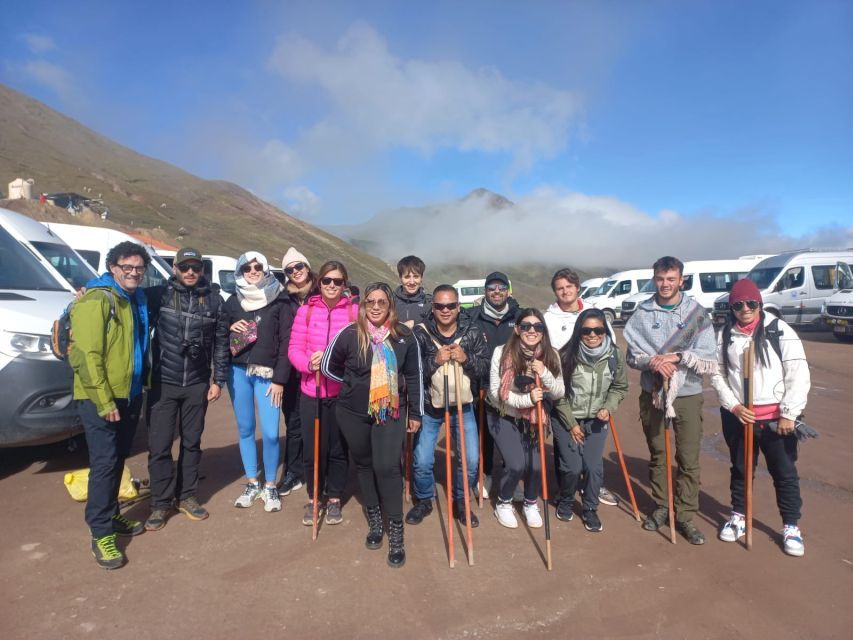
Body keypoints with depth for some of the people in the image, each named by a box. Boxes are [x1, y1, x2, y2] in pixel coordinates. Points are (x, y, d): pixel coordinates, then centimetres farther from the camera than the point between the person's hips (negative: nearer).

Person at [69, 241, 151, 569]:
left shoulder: (137, 300, 11)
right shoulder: (96, 300, -14)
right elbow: (86, 355, -19)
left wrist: (143, 385, 10)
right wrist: (104, 401, -20)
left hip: (129, 395, 8)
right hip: (100, 398, -8)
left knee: (118, 460, 17)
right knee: (104, 463, -4)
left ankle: (112, 515, 32)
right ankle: (101, 534, 7)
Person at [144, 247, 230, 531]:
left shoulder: (214, 300, 0)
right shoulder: (159, 294, -4)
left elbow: (221, 343, 3)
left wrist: (218, 380, 1)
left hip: (197, 385, 2)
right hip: (163, 383, -1)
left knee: (191, 443, 13)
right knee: (159, 446, 3)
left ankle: (187, 496, 29)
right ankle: (161, 503, 19)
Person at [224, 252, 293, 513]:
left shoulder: (280, 301, -2)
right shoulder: (233, 301, 9)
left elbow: (286, 342, -5)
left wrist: (279, 379, -9)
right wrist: (230, 329, -7)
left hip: (267, 374, -3)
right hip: (238, 372, 3)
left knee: (270, 433, -7)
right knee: (245, 429, 9)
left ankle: (270, 486, 11)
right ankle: (252, 483, 24)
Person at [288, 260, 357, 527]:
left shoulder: (354, 311, -4)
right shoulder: (306, 310, 0)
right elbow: (294, 349, 0)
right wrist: (309, 364, -19)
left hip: (343, 392, -1)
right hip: (312, 390, 1)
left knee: (338, 448, 11)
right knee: (313, 448, 8)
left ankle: (334, 499, 31)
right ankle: (313, 499, 30)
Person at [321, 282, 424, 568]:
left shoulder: (404, 336, -7)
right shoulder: (349, 334, -10)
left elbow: (414, 376, 2)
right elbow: (328, 366, 4)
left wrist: (415, 413, 5)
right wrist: (354, 383, 4)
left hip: (391, 412, -1)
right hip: (353, 413, 1)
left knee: (387, 466, -10)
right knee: (365, 465, 14)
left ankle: (396, 531, 5)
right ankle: (374, 519, 34)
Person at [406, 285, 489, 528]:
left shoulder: (472, 332, -7)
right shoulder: (420, 333, -12)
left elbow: (486, 367, -7)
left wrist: (466, 358, -24)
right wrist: (435, 360, -27)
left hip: (463, 406, 2)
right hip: (429, 407, -1)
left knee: (471, 460, 3)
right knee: (422, 462, 1)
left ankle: (460, 502, 29)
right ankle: (423, 501, 29)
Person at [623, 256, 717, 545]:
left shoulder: (696, 312, -5)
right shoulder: (642, 313, -2)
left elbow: (710, 361, -7)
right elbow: (632, 355, -1)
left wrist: (678, 357, -19)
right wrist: (653, 361, -19)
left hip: (688, 396, -1)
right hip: (653, 395, 1)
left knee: (689, 460, 4)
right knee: (657, 456, 15)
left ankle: (686, 515, 19)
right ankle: (661, 507, 31)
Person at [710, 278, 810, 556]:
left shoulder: (779, 330, -7)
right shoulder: (725, 335, 2)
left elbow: (798, 374, -9)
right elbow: (718, 374, 4)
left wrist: (788, 414, -11)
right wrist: (733, 406, -7)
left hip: (776, 417, -2)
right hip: (736, 415, 3)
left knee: (785, 472, 9)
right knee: (740, 468, 17)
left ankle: (791, 526, 27)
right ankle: (738, 517, 35)